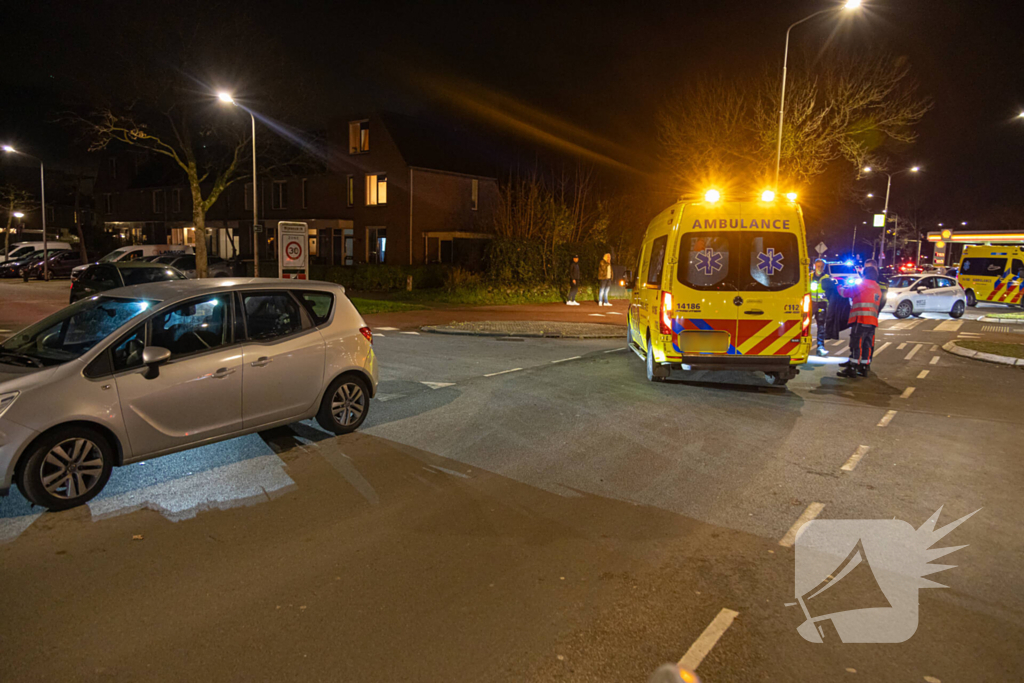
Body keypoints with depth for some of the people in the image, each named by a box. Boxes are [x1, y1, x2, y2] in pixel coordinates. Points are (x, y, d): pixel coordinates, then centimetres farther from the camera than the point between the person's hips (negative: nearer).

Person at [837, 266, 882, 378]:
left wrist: (840, 287, 21)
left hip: (861, 320, -8)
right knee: (867, 346, 11)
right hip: (873, 321, 8)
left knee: (856, 345, -6)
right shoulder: (878, 290, 19)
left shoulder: (862, 286, -4)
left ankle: (852, 369, -7)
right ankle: (864, 368, 16)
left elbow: (845, 292, 1)